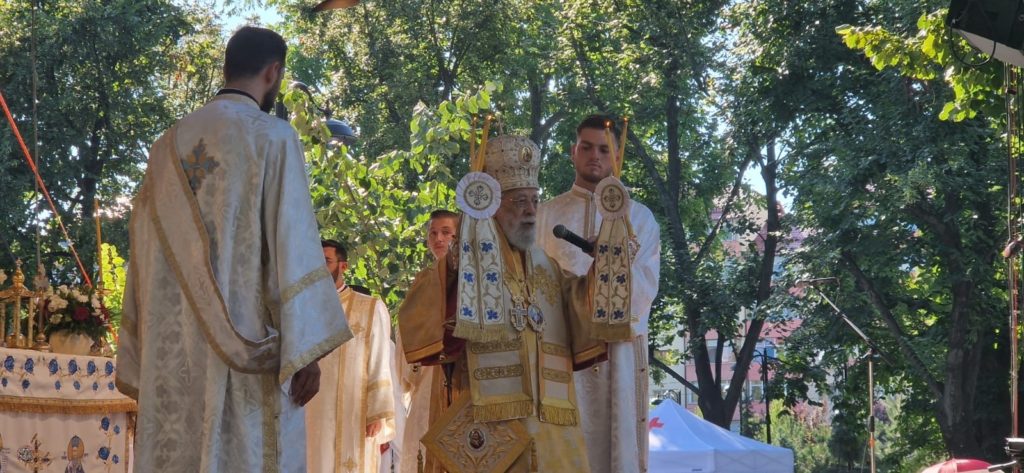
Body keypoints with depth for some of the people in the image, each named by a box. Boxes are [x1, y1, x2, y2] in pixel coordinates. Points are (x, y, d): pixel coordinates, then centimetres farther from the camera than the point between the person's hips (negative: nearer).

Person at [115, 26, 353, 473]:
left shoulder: (169, 146, 15)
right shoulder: (272, 137, -1)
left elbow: (144, 253, 14)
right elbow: (293, 243, -10)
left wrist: (138, 365, 17)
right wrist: (305, 351, -12)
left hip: (173, 355, 5)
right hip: (249, 351, -5)